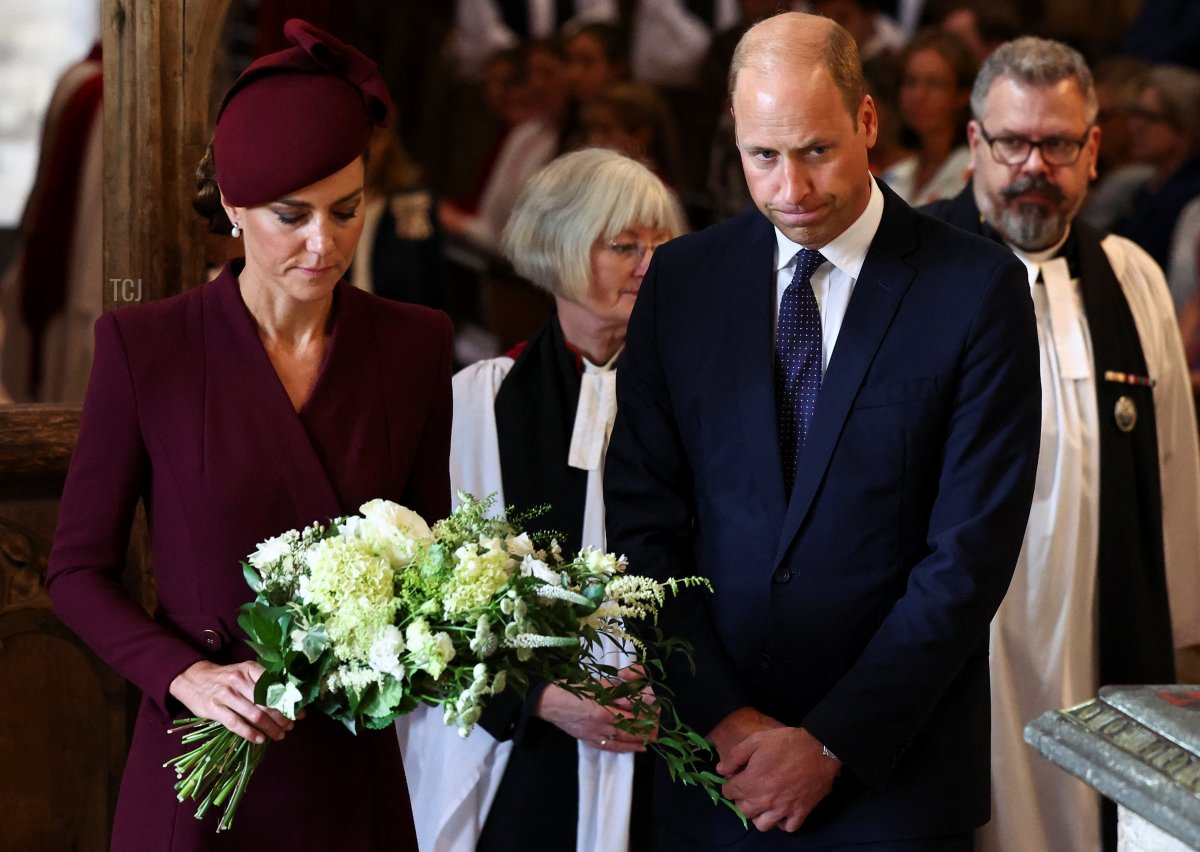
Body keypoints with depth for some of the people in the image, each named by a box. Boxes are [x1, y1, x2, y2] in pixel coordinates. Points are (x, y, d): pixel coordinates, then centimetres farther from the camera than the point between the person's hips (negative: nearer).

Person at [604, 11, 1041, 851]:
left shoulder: (979, 288, -7)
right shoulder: (681, 279, 3)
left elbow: (971, 552, -10)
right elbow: (644, 520, 3)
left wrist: (830, 743, -12)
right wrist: (721, 716, -8)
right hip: (710, 756, 3)